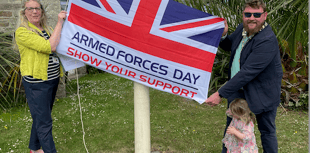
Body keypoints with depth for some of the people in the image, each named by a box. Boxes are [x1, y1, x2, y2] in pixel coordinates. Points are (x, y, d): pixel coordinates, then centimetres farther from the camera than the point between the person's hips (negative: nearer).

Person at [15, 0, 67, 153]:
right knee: (44, 122, -3)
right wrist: (59, 22, -19)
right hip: (37, 84, -8)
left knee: (40, 117, 20)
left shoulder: (46, 30, 12)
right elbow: (49, 47, -25)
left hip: (52, 80, 8)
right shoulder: (22, 31, -13)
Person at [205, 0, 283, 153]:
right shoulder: (241, 29, -3)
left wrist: (220, 94, -32)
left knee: (267, 132, 12)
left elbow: (247, 73, -33)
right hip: (238, 89, 7)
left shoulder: (267, 41, -28)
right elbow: (228, 46, 17)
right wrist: (222, 35, -8)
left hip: (262, 94, -7)